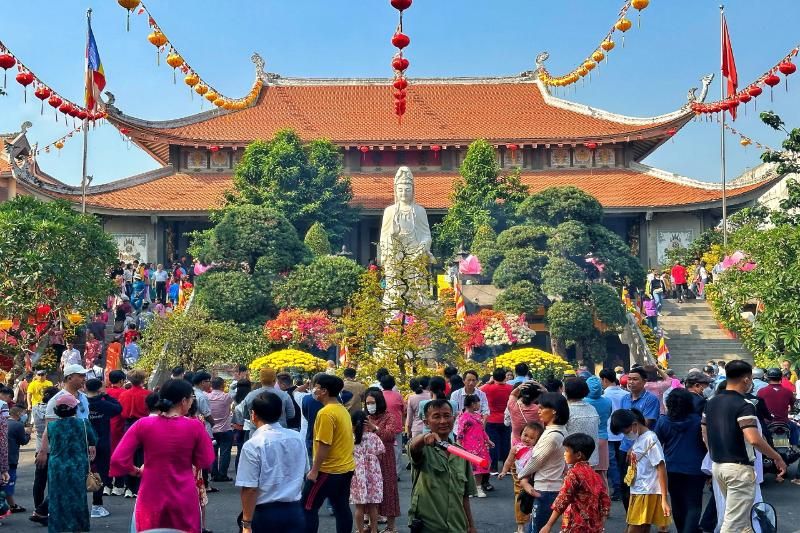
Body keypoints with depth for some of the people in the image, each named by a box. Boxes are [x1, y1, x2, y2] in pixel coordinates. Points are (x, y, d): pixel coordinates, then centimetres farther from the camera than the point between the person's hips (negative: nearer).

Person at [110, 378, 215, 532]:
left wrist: (136, 471, 6)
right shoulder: (195, 427, -12)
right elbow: (205, 462, -4)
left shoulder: (143, 425, -10)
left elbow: (118, 459, -11)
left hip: (151, 497, 1)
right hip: (184, 498, -1)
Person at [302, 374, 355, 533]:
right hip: (346, 467, 9)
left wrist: (314, 470, -15)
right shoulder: (343, 410, 10)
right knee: (342, 508, 13)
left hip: (329, 470, -9)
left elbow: (324, 445, -22)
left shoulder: (326, 413, -19)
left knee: (308, 507, 0)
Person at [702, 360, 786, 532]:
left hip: (717, 466, 8)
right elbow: (754, 440, -27)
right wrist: (778, 458, -14)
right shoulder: (744, 406, -17)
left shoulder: (711, 403, 8)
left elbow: (705, 437, 14)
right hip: (739, 468, -8)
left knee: (742, 517, 24)